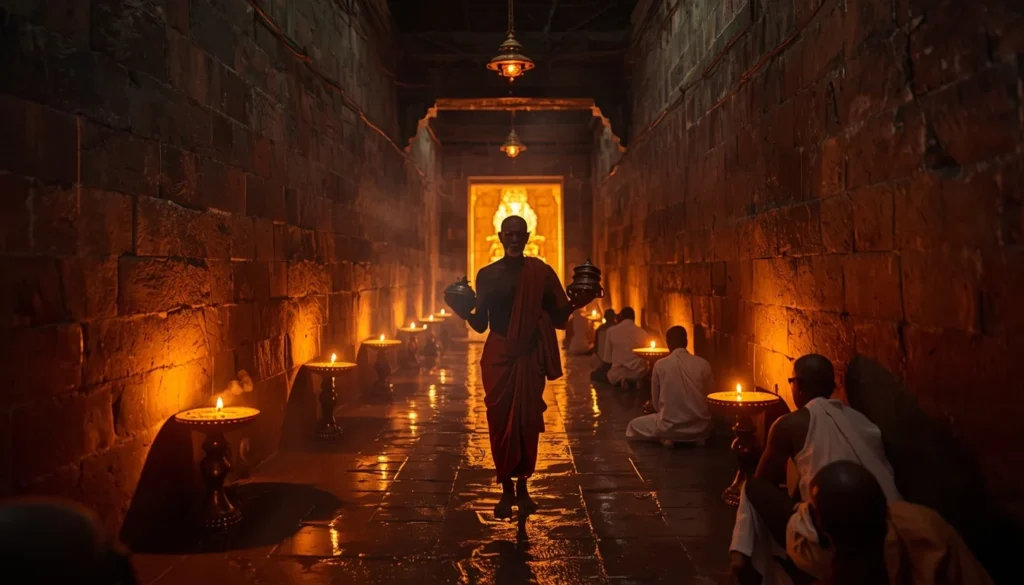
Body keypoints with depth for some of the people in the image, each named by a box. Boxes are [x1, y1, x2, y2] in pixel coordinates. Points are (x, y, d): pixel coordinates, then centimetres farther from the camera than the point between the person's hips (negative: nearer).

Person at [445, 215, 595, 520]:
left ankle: (523, 487, 20)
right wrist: (461, 309, -13)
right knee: (500, 421, 3)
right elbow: (480, 324, 5)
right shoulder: (486, 275, 4)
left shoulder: (541, 272, 0)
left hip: (530, 355, -1)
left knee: (528, 421, 4)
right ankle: (506, 489, 17)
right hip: (498, 355, 1)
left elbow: (558, 318, 0)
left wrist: (577, 301, -17)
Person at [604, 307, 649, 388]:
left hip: (618, 374, -2)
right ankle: (636, 382, 8)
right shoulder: (643, 333, 0)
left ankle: (620, 381, 5)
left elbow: (608, 355, 8)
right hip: (638, 374, 2)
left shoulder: (611, 331, -2)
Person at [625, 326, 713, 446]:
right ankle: (696, 438, 8)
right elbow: (709, 393, 10)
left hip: (670, 426, -2)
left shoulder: (660, 365, -5)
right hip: (700, 427, 2)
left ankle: (666, 438, 0)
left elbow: (655, 402, 5)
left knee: (634, 425, 25)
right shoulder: (703, 364, -4)